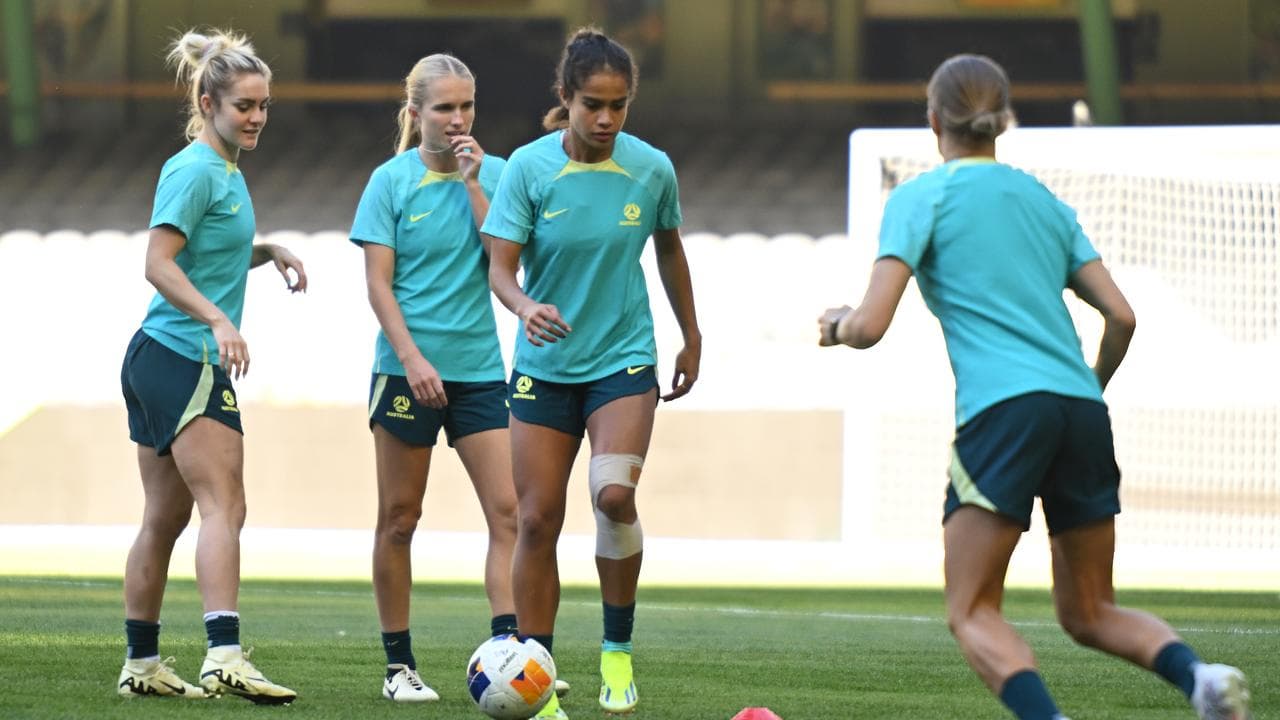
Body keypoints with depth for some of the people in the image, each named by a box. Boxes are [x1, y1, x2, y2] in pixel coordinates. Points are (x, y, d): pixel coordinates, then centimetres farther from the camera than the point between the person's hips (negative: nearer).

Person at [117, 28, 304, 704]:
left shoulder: (225, 172, 18)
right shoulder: (195, 171, -12)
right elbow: (159, 264, -21)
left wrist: (267, 249, 16)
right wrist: (219, 320, -31)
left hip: (159, 362, 10)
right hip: (186, 362, -10)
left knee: (165, 517, 13)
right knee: (223, 507, -18)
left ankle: (141, 664, 17)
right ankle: (225, 656, -29)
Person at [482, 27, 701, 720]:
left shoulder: (652, 169, -5)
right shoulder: (529, 167, -9)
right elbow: (500, 267, -12)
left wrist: (692, 338, 21)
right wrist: (527, 308, -34)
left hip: (623, 360, 0)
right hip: (543, 367, 0)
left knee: (614, 493, -23)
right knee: (537, 519, -1)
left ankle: (618, 649, -4)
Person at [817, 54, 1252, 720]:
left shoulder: (920, 198, 6)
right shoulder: (1044, 201, 21)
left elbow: (870, 326, -2)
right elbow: (1120, 316, 16)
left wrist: (838, 326, 21)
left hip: (1002, 410, -5)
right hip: (1082, 412, 5)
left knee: (971, 613, -1)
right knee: (1089, 613, 14)